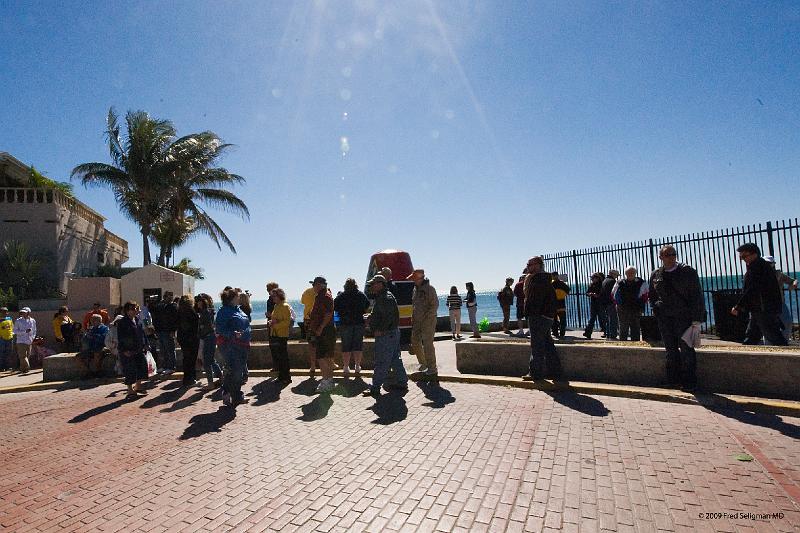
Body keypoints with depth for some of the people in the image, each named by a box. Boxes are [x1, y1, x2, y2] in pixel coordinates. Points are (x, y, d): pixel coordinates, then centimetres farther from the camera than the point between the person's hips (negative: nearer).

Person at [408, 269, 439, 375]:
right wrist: (413, 319, 13)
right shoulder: (415, 289, 12)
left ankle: (432, 368, 3)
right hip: (417, 321, 8)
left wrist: (426, 316, -17)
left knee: (428, 344, -7)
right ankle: (423, 363, 28)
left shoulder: (429, 289, -11)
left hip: (428, 321, -8)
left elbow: (435, 304, -13)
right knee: (415, 343, 10)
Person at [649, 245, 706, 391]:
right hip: (664, 318, 3)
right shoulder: (655, 275, 8)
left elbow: (697, 295, -3)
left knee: (686, 349, -1)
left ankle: (689, 382, 9)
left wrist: (696, 318, -8)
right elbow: (652, 295, 21)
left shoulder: (688, 272, -1)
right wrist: (656, 309, 6)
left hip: (683, 316, -3)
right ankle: (673, 379, 19)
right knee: (670, 349, 9)